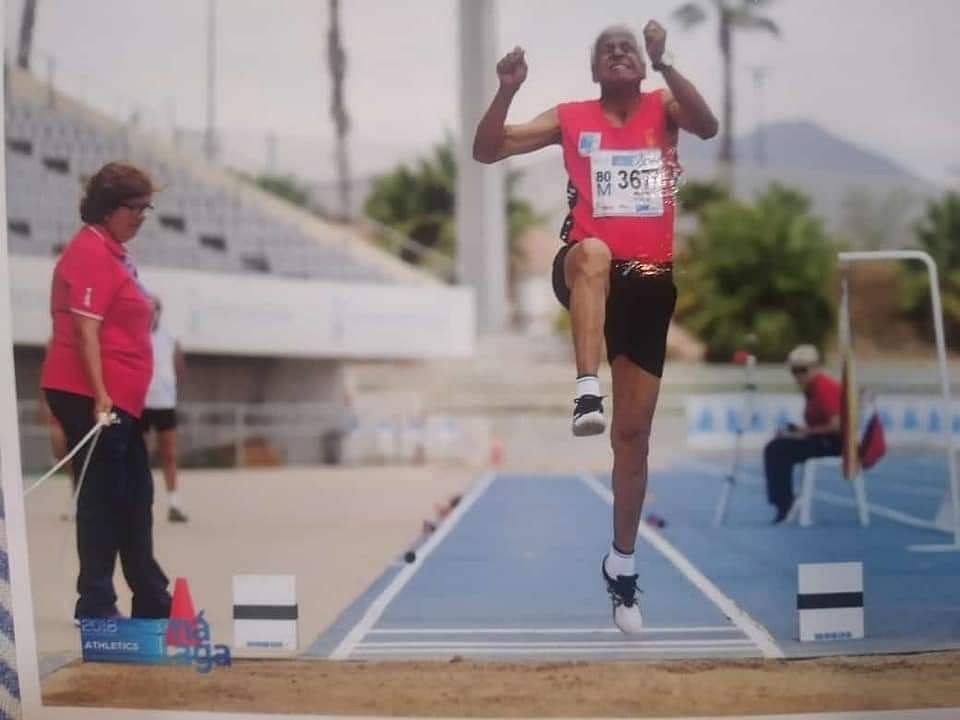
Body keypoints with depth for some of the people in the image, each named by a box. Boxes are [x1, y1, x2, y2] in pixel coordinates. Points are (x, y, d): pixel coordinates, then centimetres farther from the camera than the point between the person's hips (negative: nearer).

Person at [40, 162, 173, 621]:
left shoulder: (113, 252, 16)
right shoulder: (92, 252, -13)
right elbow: (84, 330, -20)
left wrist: (110, 396, 19)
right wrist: (100, 396, -25)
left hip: (117, 399, 10)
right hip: (92, 397, -10)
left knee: (134, 495, 16)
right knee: (102, 497, -5)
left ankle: (151, 601, 25)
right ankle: (95, 604, 1)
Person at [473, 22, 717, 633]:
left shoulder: (663, 109, 6)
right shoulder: (571, 118, 6)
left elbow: (708, 126, -16)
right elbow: (487, 151, 2)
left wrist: (665, 64, -25)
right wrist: (507, 91, -14)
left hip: (650, 281, 1)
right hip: (586, 272, -1)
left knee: (634, 434, 7)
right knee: (593, 254, -42)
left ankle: (622, 565, 21)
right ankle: (588, 393, -49)